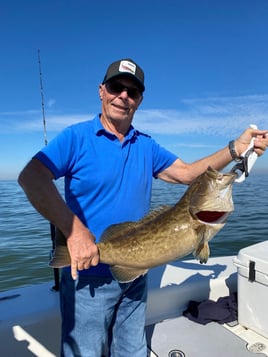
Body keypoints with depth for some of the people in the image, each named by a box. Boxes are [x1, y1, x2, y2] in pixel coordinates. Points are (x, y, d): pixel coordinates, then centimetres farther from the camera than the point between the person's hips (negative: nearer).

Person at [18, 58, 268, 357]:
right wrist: (74, 230, -31)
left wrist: (236, 149, -6)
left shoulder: (146, 146, 6)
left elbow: (187, 173, 3)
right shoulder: (76, 137, -10)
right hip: (89, 275, -4)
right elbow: (30, 177, -24)